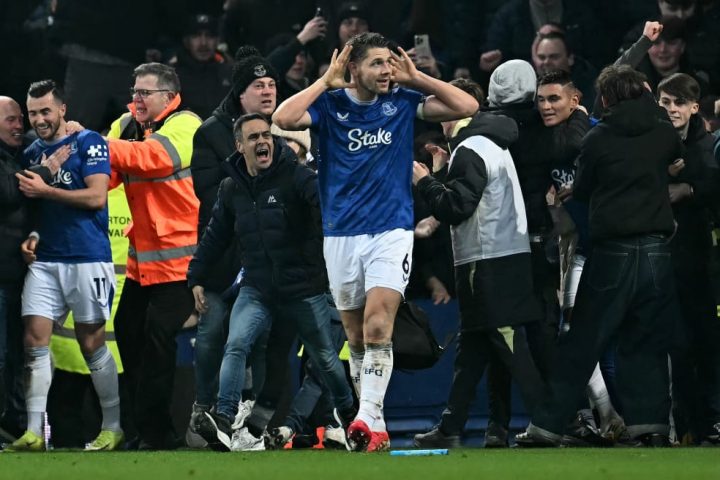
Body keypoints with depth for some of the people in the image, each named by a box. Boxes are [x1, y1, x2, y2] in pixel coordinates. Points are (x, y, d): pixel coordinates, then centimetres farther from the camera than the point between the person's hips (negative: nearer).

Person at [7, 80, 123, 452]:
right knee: (35, 341, -5)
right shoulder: (32, 153, 15)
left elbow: (96, 197, -14)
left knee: (91, 344, 0)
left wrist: (45, 189, -13)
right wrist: (32, 236, 5)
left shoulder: (89, 143, -4)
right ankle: (34, 432, -5)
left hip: (87, 258, -5)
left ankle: (113, 427, 11)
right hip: (44, 260, 5)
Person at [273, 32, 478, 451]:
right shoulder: (330, 104, 0)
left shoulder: (403, 102, 4)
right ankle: (376, 428, 16)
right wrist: (327, 81, -12)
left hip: (392, 232, -2)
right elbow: (284, 118, -17)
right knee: (356, 337, 8)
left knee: (377, 326, -19)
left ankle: (368, 417, -26)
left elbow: (467, 106, -2)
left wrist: (416, 78, -4)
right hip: (342, 235, 2)